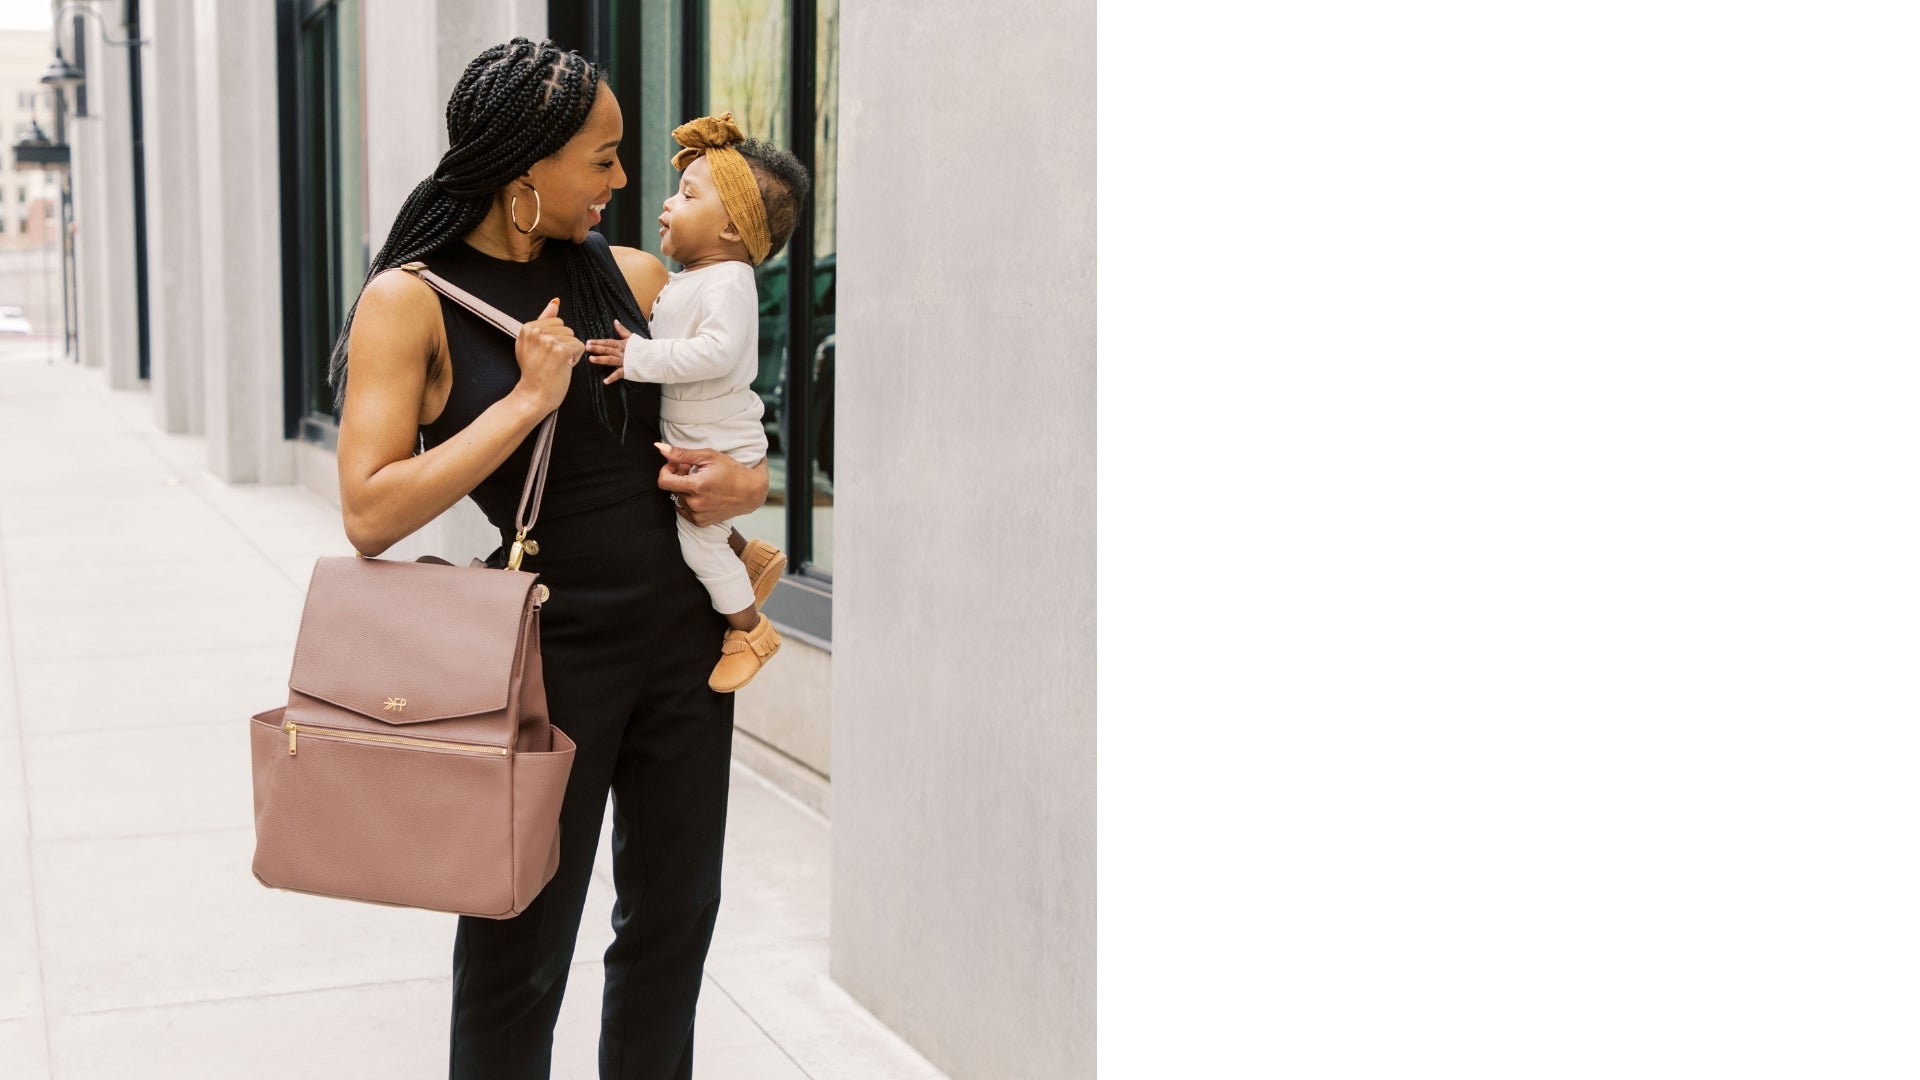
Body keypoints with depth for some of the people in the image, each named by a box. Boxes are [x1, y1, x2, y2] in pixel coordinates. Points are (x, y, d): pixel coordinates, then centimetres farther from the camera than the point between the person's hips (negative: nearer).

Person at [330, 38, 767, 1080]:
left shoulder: (632, 275, 6)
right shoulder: (411, 300, -8)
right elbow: (370, 514, -16)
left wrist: (747, 483, -4)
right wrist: (528, 398, -19)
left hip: (684, 641, 5)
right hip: (548, 659, -5)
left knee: (672, 923, 15)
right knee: (518, 956, 7)